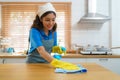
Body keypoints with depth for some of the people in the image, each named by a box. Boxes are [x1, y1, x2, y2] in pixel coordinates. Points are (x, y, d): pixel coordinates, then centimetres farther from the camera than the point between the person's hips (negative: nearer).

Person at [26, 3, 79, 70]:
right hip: (33, 63, -4)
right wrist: (57, 63, -49)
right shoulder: (34, 31, -21)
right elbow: (41, 51, -34)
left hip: (47, 63, 4)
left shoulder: (53, 32, -3)